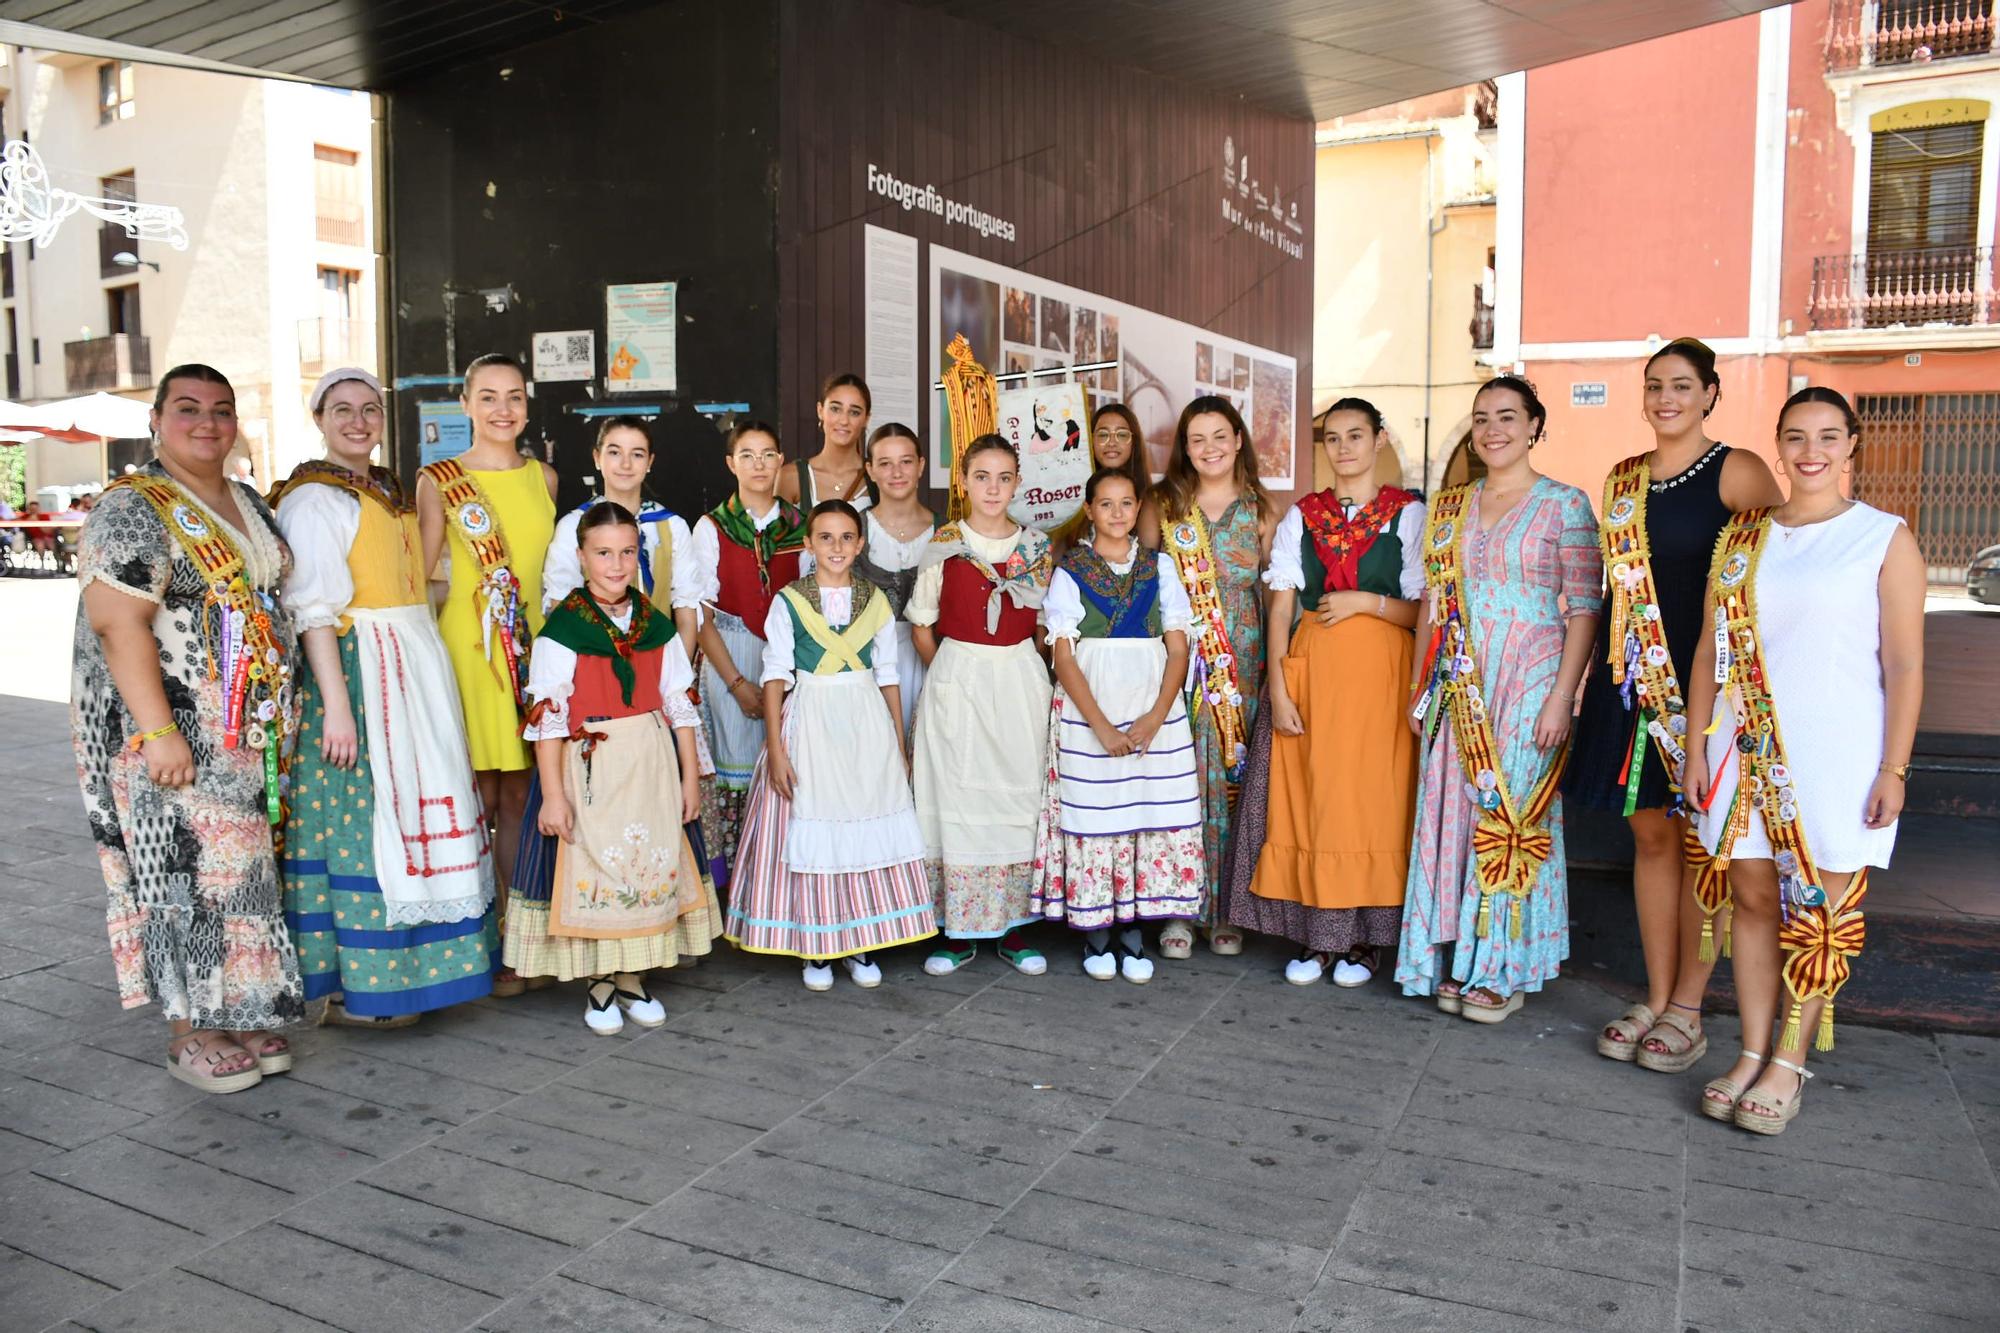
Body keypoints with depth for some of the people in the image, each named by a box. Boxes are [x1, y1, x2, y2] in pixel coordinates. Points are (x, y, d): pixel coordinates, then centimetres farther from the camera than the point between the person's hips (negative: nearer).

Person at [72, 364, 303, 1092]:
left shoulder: (249, 504, 13)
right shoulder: (134, 509, -11)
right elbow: (118, 625, -18)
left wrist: (280, 716, 15)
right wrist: (160, 731, -23)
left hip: (248, 734, 8)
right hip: (175, 735, -7)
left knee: (241, 869, 12)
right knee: (185, 871, -1)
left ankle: (239, 1014, 23)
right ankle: (190, 1032, 11)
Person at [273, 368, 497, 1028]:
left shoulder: (392, 491, 17)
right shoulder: (314, 498, -8)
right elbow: (313, 609, -15)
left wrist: (428, 675, 15)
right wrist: (336, 702, -21)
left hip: (415, 669, 9)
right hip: (354, 670, -8)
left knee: (414, 811, 11)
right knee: (363, 817, -6)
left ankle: (412, 962, 21)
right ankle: (354, 987, 4)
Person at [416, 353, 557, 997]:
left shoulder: (544, 478, 12)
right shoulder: (439, 480, 0)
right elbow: (419, 576, -1)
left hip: (535, 645, 4)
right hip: (469, 645, -4)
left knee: (519, 798, 8)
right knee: (477, 799, -1)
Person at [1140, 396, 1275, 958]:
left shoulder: (1262, 510, 7)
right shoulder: (1161, 505, 5)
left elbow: (1275, 590, 8)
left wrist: (1274, 664, 0)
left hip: (1242, 664, 1)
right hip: (1176, 658, -1)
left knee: (1232, 778, 4)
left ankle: (1226, 910, 15)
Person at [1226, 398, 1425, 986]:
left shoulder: (1408, 514, 3)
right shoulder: (1301, 516, 10)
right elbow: (1280, 610, 4)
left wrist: (1364, 602, -14)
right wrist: (1278, 689, -5)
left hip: (1379, 671, -2)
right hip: (1309, 668, 2)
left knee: (1370, 798, -1)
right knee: (1306, 799, 2)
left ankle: (1364, 938, 13)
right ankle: (1317, 936, 14)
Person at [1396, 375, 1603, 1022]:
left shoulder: (1564, 505, -4)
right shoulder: (1449, 507, 10)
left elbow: (1585, 608, -8)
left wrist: (1562, 696, -14)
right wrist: (1420, 687, 8)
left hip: (1528, 679, -4)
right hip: (1457, 686, 5)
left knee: (1512, 814, 0)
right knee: (1452, 812, 6)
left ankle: (1502, 970, 14)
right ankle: (1454, 961, 19)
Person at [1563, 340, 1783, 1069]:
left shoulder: (1738, 472, -5)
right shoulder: (1623, 478, 12)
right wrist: (1603, 672, 12)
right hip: (1635, 677, 5)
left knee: (1700, 842, 3)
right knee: (1650, 835, 10)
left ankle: (1687, 1010, 14)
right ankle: (1655, 999, 20)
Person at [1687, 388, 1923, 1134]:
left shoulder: (1885, 539, -1)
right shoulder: (1742, 536, 9)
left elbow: (1905, 665, -4)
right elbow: (1710, 649, 9)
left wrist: (1893, 770, -9)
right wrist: (1697, 748, 5)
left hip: (1836, 755, -3)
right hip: (1748, 749, 3)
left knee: (1820, 910, 3)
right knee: (1754, 898, 8)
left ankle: (1789, 1064, 15)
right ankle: (1752, 1053, 18)